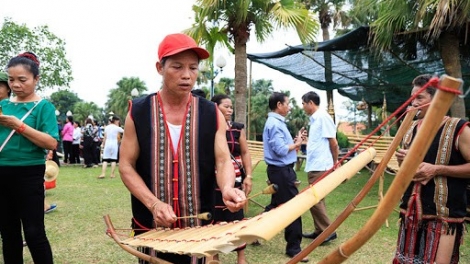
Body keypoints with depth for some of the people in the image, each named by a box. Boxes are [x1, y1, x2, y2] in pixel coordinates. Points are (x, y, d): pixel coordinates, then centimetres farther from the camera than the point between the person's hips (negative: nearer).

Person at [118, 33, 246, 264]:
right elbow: (126, 165, -3)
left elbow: (223, 160, -6)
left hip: (199, 226, 1)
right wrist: (153, 204, -17)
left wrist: (227, 188, -28)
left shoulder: (212, 114, -1)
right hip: (150, 226, 0)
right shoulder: (138, 112, -3)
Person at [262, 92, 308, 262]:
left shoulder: (276, 122, 14)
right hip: (281, 171, -11)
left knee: (276, 205, 19)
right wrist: (296, 144, -9)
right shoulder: (275, 124, -18)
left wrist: (294, 143, 1)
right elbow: (281, 150, -24)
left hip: (280, 170, 11)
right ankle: (293, 247, 7)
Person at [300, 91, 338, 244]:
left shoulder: (323, 117, -14)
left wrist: (335, 163, -3)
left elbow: (333, 143, -12)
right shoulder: (314, 119, 14)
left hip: (320, 167, -10)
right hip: (313, 166, 10)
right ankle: (320, 230, 22)